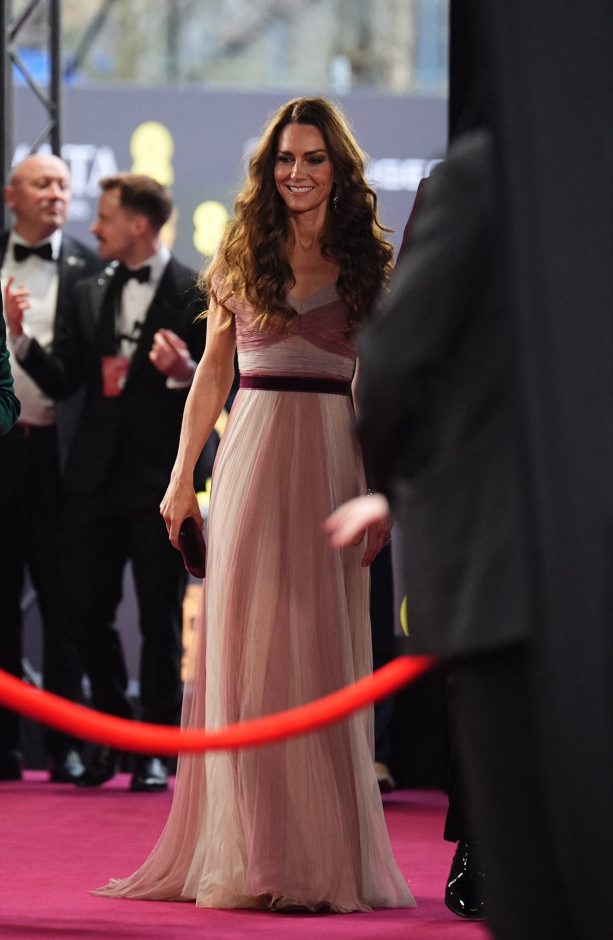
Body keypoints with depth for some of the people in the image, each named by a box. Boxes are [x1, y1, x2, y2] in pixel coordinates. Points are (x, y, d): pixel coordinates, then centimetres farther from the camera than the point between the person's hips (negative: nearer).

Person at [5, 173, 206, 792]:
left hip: (160, 479, -5)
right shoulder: (91, 294, 13)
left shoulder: (196, 296, -4)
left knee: (159, 618, 0)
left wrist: (185, 372, -25)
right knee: (87, 609, 5)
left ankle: (156, 749, 9)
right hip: (96, 476, 5)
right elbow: (61, 382, 10)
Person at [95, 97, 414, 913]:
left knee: (324, 656, 1)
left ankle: (323, 857, 5)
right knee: (244, 651, 0)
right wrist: (182, 478, 10)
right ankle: (248, 854, 4)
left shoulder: (368, 263, 5)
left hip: (333, 463, -1)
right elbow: (211, 374, 12)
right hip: (252, 460, 1)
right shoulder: (242, 257, 6)